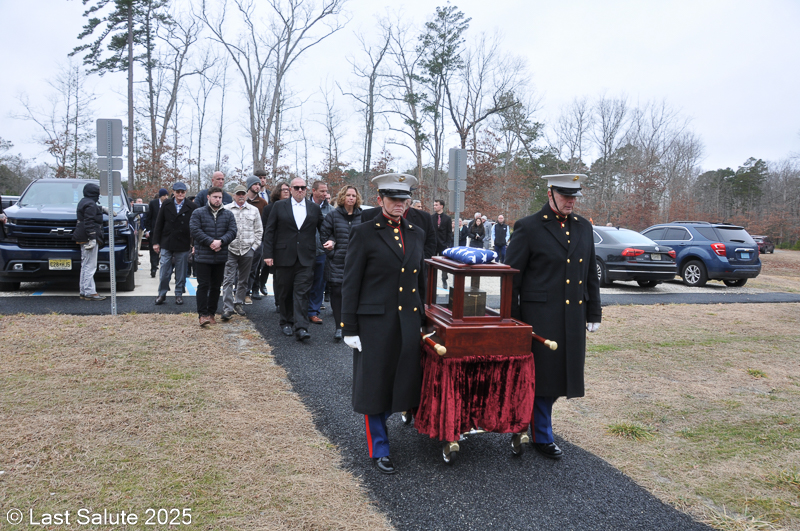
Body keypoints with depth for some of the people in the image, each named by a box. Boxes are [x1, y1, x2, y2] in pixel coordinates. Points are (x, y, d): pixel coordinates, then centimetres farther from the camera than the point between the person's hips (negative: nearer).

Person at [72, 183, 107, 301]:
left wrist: (101, 209, 44)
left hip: (84, 239, 11)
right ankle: (89, 292, -11)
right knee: (90, 266, -10)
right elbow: (89, 222, -21)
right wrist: (92, 238, -24)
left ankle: (84, 291, 20)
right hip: (89, 239, -11)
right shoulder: (90, 205, -14)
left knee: (85, 266, 14)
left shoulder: (83, 202, 17)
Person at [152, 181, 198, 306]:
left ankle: (179, 294, 21)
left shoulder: (191, 207, -2)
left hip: (183, 245, -1)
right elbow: (159, 224, 6)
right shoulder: (166, 205, 3)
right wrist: (155, 242, 3)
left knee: (181, 273, 8)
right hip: (166, 245, 1)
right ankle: (162, 294, 17)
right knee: (164, 272, 4)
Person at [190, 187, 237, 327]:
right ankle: (203, 314, -1)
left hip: (220, 257, 3)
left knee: (216, 286, 9)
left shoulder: (228, 214, 9)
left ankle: (211, 313, 18)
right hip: (203, 257, -3)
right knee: (203, 285, -4)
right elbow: (195, 231, -10)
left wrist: (220, 241, -18)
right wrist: (211, 242, -19)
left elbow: (232, 231, -1)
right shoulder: (198, 213, 0)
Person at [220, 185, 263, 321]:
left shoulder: (254, 210, 8)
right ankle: (227, 308, -6)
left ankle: (239, 303, 25)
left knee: (244, 280, 11)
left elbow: (259, 230, 11)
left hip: (247, 250, 2)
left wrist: (254, 246, 4)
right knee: (228, 280, -7)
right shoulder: (226, 209, 2)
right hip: (230, 249, -2)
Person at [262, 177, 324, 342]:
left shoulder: (314, 209, 9)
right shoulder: (279, 206, 4)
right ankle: (286, 322, 25)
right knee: (284, 292, 9)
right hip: (284, 257, 0)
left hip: (306, 259, 0)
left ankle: (301, 328, -10)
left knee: (302, 292, -7)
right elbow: (269, 231, 2)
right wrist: (268, 254, -4)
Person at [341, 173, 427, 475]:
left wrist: (422, 319, 14)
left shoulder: (417, 234, 11)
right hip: (375, 322, -5)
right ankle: (379, 449, 20)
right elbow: (350, 284, -6)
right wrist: (349, 328, -9)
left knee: (402, 379, 10)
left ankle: (377, 422, 37)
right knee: (375, 382, 5)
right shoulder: (364, 233, -5)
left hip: (409, 322, 5)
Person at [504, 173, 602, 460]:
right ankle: (542, 436, 19)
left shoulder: (584, 227, 12)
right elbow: (511, 278, -6)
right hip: (541, 317, -6)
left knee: (561, 375, 12)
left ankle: (533, 415, 33)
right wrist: (512, 322, -8)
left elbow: (591, 274, 17)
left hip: (574, 318, 6)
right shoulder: (528, 228, -6)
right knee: (542, 377, 3)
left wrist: (593, 313, 14)